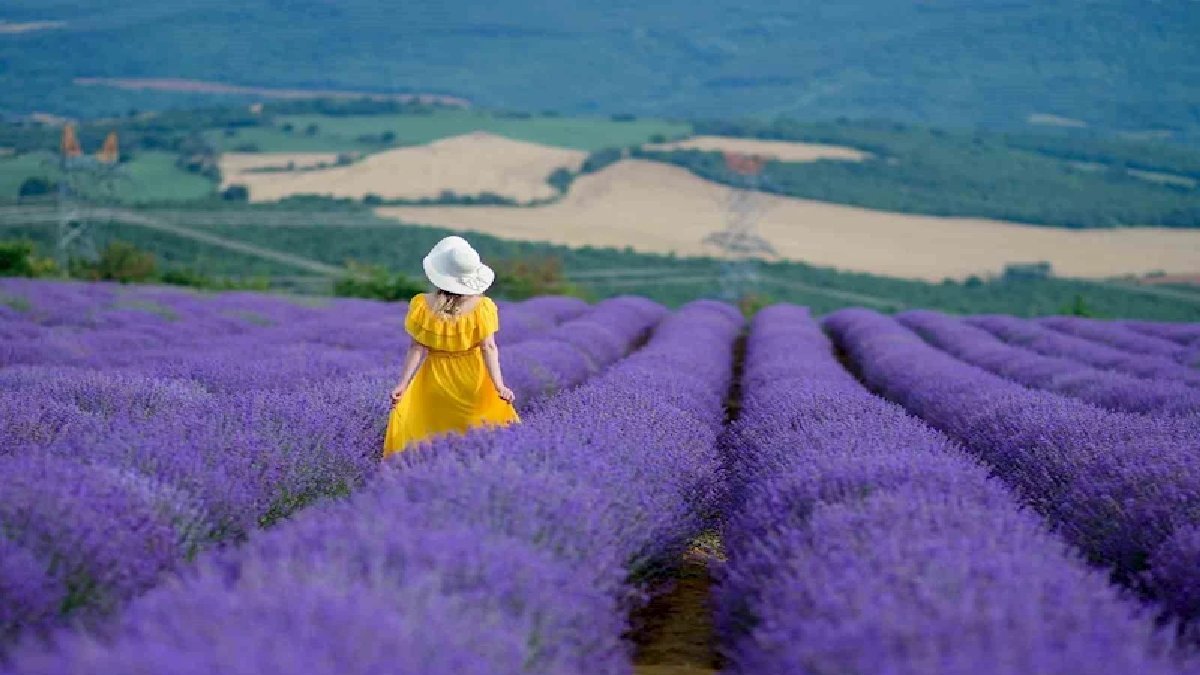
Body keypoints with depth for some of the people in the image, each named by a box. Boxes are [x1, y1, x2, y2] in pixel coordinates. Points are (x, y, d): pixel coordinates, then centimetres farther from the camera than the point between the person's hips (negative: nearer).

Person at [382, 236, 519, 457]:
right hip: (473, 381, 0)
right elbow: (489, 348, -16)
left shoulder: (422, 305, -12)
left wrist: (403, 384, -10)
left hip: (435, 382, 0)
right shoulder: (482, 307, -12)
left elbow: (418, 348, -13)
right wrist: (499, 387, -15)